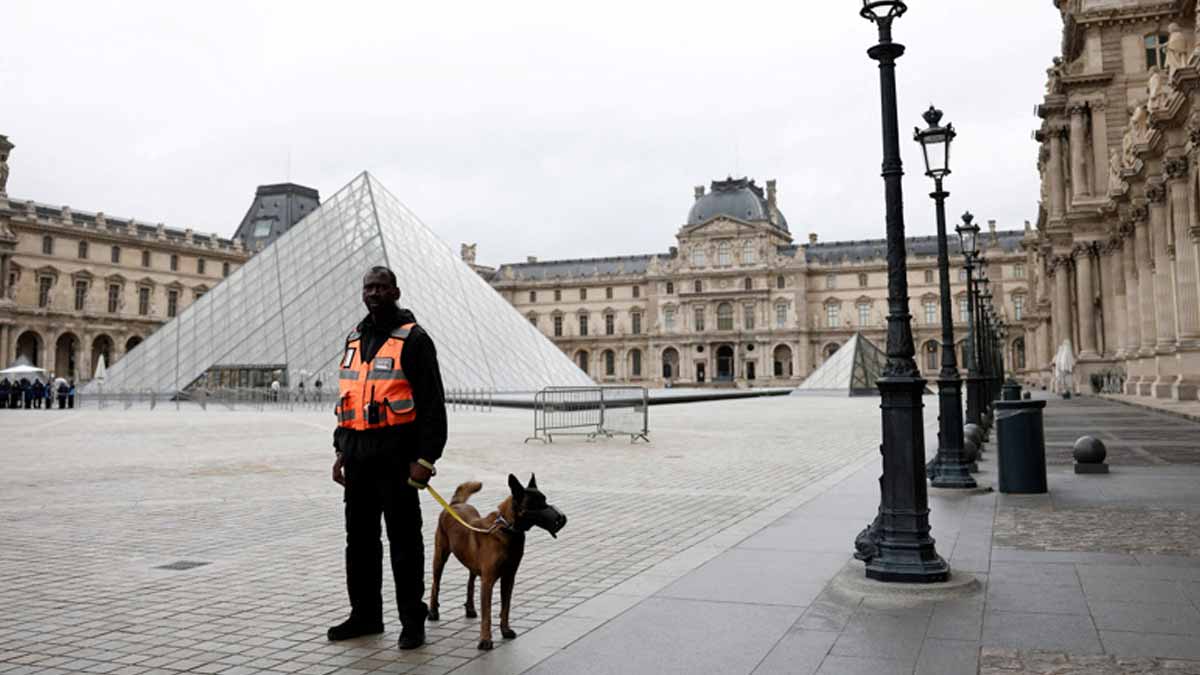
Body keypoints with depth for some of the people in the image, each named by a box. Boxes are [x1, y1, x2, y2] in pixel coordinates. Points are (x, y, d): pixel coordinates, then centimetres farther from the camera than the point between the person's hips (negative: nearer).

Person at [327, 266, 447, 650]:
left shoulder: (413, 339, -6)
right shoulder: (355, 340, 16)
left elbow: (432, 403, -11)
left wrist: (424, 459, -16)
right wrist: (341, 450, 16)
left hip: (396, 458, -7)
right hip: (358, 458, 7)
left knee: (404, 540, 0)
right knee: (359, 538, 13)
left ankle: (412, 620, 11)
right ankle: (365, 614, 27)